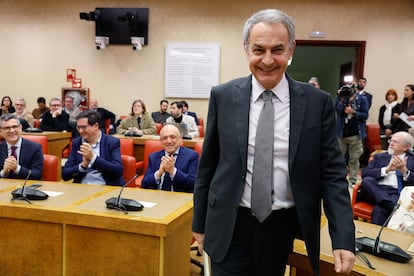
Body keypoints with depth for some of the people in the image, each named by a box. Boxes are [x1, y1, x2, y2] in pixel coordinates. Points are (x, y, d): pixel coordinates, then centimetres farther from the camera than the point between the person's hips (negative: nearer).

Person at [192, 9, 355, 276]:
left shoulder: (318, 102, -5)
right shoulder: (223, 96, -4)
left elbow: (332, 173, -4)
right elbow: (208, 164, 2)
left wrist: (344, 239, -12)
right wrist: (200, 222, 7)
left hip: (284, 227, 1)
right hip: (230, 227, 0)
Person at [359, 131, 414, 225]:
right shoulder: (380, 157, 21)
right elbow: (365, 173, 5)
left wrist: (404, 170, -12)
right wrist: (386, 169, -7)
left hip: (397, 194, -3)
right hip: (376, 191, 3)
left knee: (379, 209, -36)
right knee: (367, 181, -32)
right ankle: (395, 208, -36)